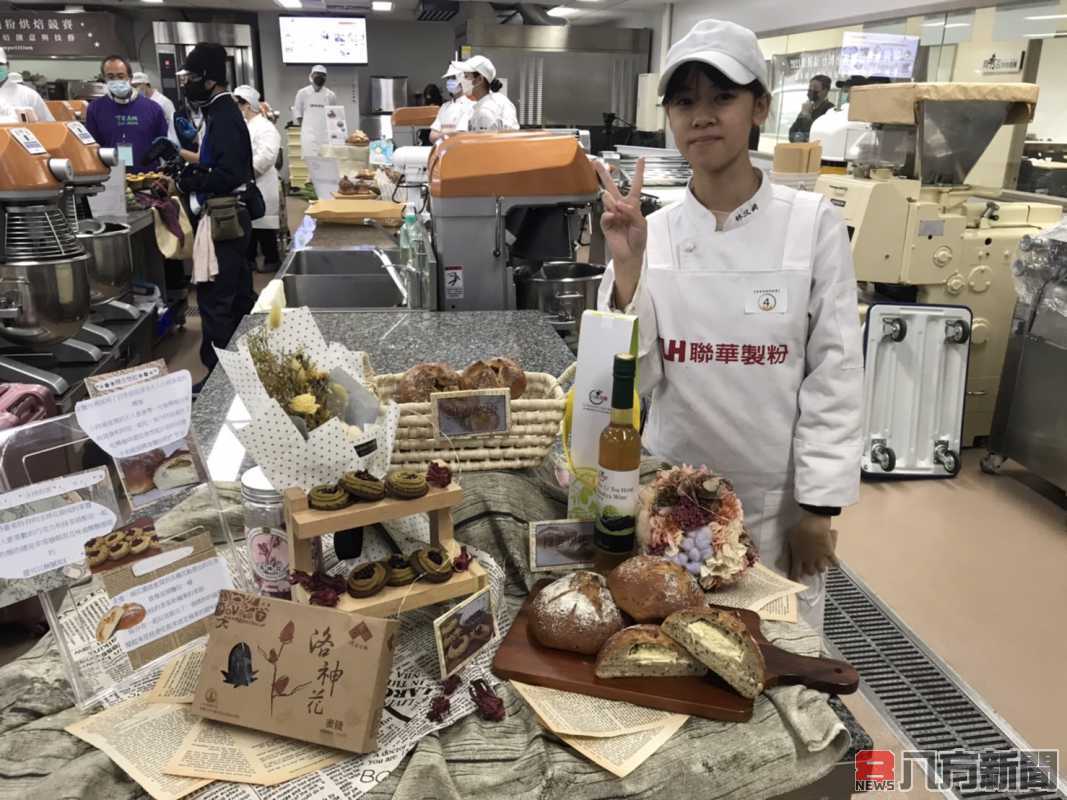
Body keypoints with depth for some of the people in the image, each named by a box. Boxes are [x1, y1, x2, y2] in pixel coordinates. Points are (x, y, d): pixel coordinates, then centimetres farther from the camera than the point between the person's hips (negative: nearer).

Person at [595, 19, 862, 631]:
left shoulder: (812, 223, -9)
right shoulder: (652, 233, -4)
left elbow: (835, 373, -7)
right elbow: (633, 381, -8)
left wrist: (818, 507, -7)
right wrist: (627, 265, -19)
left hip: (778, 497, -1)